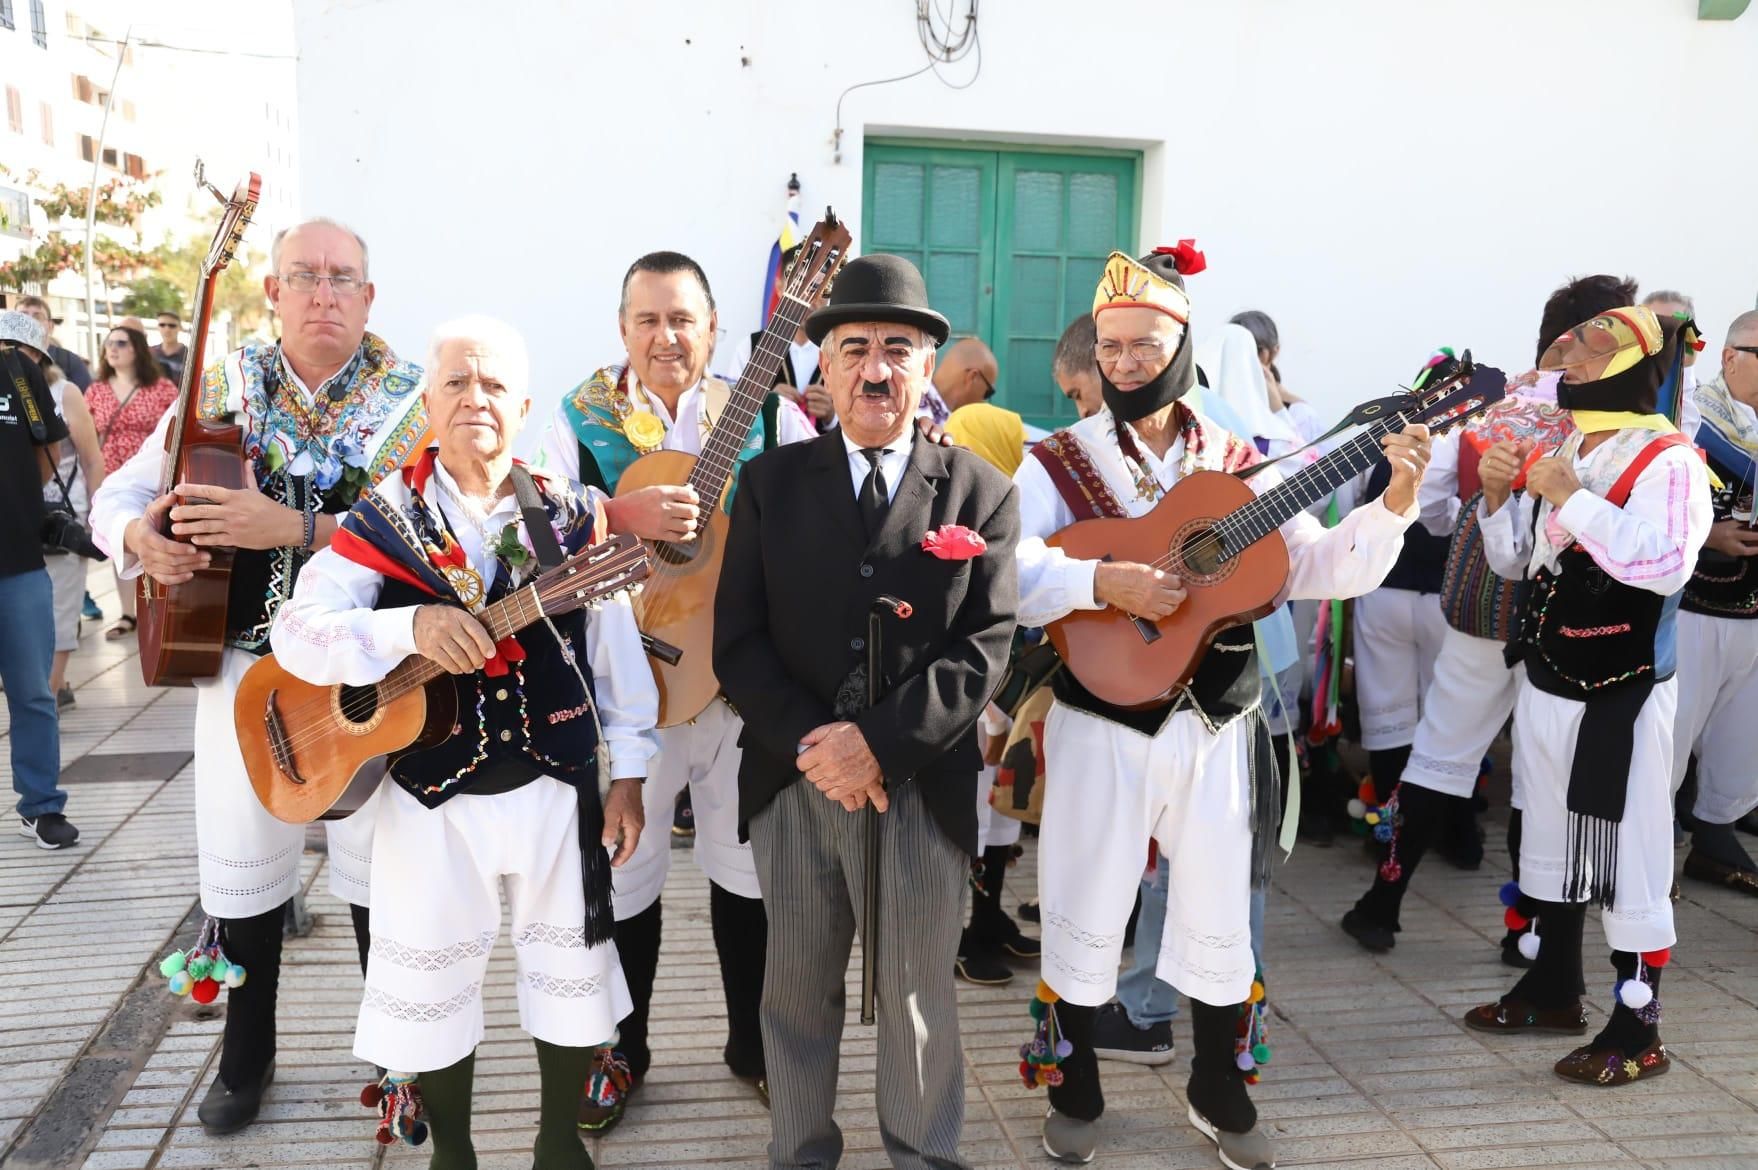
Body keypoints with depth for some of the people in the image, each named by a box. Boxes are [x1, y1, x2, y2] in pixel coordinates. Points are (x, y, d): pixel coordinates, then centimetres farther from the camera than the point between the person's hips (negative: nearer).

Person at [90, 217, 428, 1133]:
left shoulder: (414, 401, -6)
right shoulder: (220, 389, 4)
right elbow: (116, 497, 7)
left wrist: (294, 526, -31)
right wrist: (143, 537, -16)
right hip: (240, 659, 3)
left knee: (378, 871, 6)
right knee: (239, 869, 13)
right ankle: (246, 1057, 35)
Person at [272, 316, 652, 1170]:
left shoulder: (572, 517, -1)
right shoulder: (383, 519, -4)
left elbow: (617, 650, 0)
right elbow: (294, 634, -16)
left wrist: (627, 773, -2)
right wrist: (410, 625, -32)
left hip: (556, 788, 1)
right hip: (432, 798, -1)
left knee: (569, 971, 14)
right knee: (432, 985, 12)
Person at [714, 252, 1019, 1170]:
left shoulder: (980, 492, 1)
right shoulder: (770, 482, 3)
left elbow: (985, 647, -7)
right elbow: (737, 642, -2)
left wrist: (880, 741, -18)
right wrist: (810, 743, -15)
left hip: (925, 789, -1)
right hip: (794, 782, 2)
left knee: (919, 994, 12)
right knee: (797, 990, 16)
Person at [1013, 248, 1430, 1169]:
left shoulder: (1239, 466, 3)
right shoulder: (1059, 463, -5)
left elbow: (1328, 571, 0)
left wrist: (1394, 501, -13)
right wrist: (1102, 582, -30)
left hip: (1216, 725, 2)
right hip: (1103, 728, -2)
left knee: (1218, 916, 14)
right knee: (1085, 914, 10)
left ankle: (1218, 1089, 37)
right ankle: (1077, 1092, 32)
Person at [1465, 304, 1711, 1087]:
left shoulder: (1668, 460, -13)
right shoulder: (1558, 447, 9)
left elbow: (1666, 564, -30)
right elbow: (1512, 563, 13)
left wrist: (1573, 499, -26)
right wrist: (1497, 495, -3)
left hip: (1621, 695, -8)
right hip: (1545, 684, 8)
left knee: (1628, 856, -1)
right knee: (1549, 839, 18)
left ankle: (1638, 1031, 13)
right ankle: (1555, 990, 34)